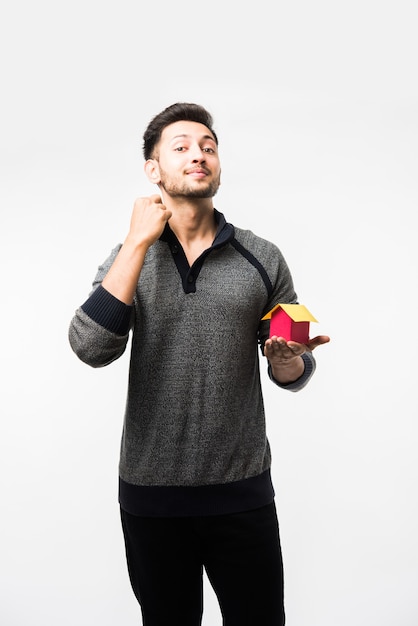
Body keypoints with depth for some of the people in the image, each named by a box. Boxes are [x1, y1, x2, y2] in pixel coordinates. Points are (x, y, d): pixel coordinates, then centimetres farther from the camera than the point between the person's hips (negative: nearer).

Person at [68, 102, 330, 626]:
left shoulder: (262, 259, 0)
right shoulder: (128, 258, 1)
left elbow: (291, 375, 5)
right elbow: (91, 348, -17)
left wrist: (287, 358, -19)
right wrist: (138, 241, -17)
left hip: (243, 492, 0)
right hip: (150, 491, 1)